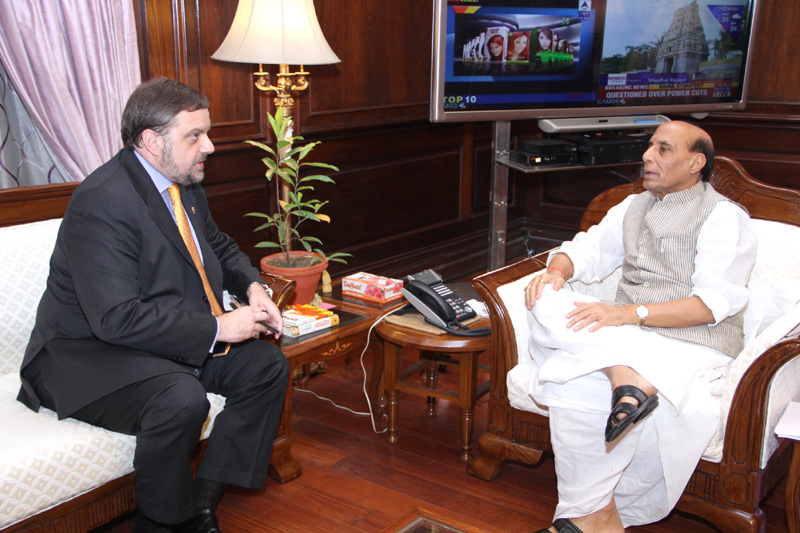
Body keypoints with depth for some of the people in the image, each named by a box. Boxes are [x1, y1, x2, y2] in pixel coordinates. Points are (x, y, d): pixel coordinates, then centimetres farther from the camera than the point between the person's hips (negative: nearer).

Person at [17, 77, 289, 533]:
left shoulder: (185, 184, 4)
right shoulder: (101, 202, -24)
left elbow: (219, 246, 22)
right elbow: (118, 319, -30)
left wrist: (252, 286, 0)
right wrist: (217, 328, -26)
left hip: (179, 337, 9)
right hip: (88, 354, -9)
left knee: (268, 365, -4)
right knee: (182, 400, -34)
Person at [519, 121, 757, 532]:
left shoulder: (724, 217, 0)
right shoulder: (633, 207, 22)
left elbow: (712, 304, -12)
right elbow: (587, 250, 17)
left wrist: (628, 313, -24)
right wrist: (555, 271, -8)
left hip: (690, 342, -6)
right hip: (624, 334, 6)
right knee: (545, 303, -21)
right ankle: (626, 375, -37)